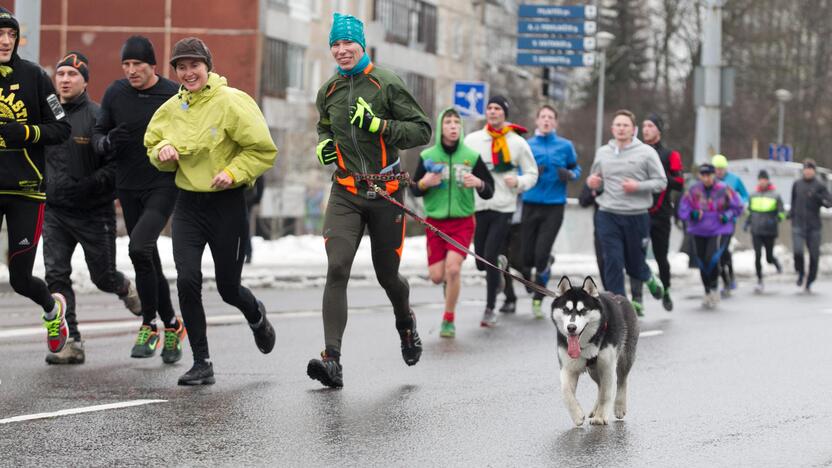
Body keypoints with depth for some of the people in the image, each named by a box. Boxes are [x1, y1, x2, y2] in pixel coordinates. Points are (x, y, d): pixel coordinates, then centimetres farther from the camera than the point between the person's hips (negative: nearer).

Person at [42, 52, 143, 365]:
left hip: (94, 213, -4)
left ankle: (127, 289, 44)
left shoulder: (99, 117, -11)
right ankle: (70, 342, -3)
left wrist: (88, 185, -24)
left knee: (103, 277, 9)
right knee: (56, 275, -7)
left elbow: (116, 165, -13)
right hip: (55, 212, 4)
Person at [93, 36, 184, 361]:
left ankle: (149, 324, -9)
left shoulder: (174, 95, -7)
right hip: (128, 188, 5)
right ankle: (170, 325, 26)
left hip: (164, 186, -5)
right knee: (148, 259, 11)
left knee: (139, 247, -23)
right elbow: (97, 134, 9)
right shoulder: (115, 94, 2)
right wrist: (108, 142, -13)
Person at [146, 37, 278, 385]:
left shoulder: (231, 102, -12)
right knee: (187, 280, -12)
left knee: (228, 288, 6)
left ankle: (256, 315, 45)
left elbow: (264, 150, -10)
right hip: (188, 203, 4)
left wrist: (233, 173, -21)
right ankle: (202, 363, -1)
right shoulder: (171, 109, 5)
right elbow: (153, 147, 18)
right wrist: (163, 151, -4)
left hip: (227, 203, -4)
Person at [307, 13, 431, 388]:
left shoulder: (386, 84, -7)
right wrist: (323, 145, 5)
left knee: (387, 275, 10)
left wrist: (378, 124, -22)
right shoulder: (328, 91, 8)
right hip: (346, 193, 2)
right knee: (337, 269, -16)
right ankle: (332, 360, -21)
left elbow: (422, 131, -9)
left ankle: (405, 320, 46)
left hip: (385, 192, -2)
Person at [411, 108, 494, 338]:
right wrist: (424, 184, -15)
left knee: (453, 269, -18)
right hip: (436, 222, 2)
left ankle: (449, 320, -1)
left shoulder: (471, 157, -2)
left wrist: (479, 183, -20)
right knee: (437, 276, -2)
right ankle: (451, 282, 37)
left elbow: (489, 191, 3)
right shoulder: (427, 156, 0)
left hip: (462, 222, -2)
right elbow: (414, 190, 7)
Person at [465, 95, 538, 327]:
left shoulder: (517, 142, 1)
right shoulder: (472, 140, 5)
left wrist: (518, 182, -13)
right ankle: (500, 265, 44)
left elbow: (532, 173, 7)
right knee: (481, 261, 6)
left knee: (490, 258, -11)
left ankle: (490, 309, 2)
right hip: (478, 206, 3)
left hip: (503, 208, -3)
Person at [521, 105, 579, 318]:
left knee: (541, 255, -11)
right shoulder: (527, 145, 4)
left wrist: (570, 175, -9)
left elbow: (576, 168, 14)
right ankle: (547, 262, 39)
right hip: (531, 204, 1)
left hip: (554, 206, -1)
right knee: (527, 258, 3)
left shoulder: (565, 146, 3)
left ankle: (538, 299, 7)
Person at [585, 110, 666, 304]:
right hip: (608, 216, 2)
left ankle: (649, 278, 45)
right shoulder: (602, 152, 8)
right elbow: (596, 181, 22)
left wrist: (638, 186, -17)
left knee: (634, 265, 11)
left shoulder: (646, 152, -3)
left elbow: (661, 182, -2)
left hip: (637, 217, -2)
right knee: (613, 263, -6)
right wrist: (593, 183, -2)